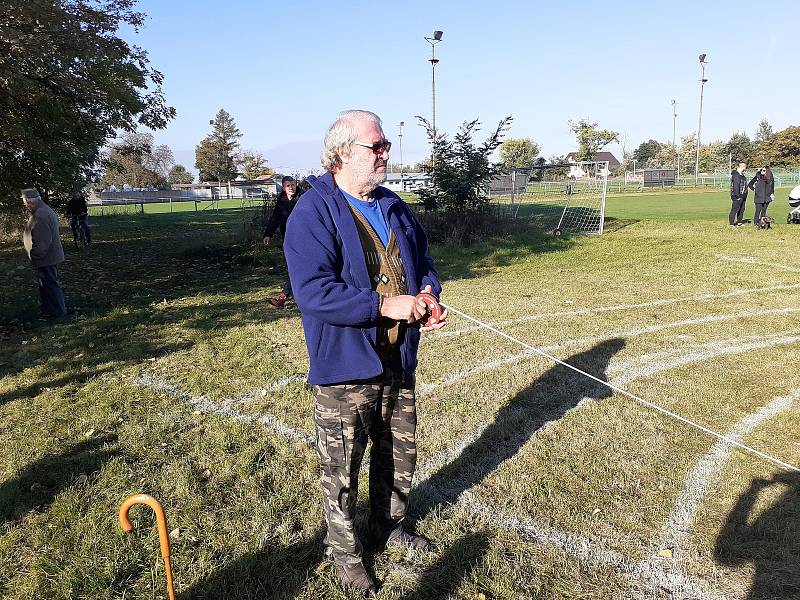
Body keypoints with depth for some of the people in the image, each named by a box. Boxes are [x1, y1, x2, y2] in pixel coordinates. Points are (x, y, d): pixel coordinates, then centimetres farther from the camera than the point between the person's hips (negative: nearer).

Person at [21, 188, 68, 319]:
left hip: (46, 259, -11)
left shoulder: (40, 216, -24)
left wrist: (34, 255, -16)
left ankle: (57, 311, 9)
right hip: (52, 256, 11)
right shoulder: (46, 210, 10)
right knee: (50, 284, 18)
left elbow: (42, 242, -26)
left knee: (50, 285, 0)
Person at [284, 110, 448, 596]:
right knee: (342, 468, 9)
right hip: (345, 365, -7)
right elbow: (312, 291, -26)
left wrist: (429, 292, -5)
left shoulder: (395, 207, 9)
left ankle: (389, 527, 47)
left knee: (400, 454, 22)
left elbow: (423, 260, 18)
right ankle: (345, 551, 33)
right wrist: (384, 305, -27)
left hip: (399, 359, 7)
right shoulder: (313, 212, -16)